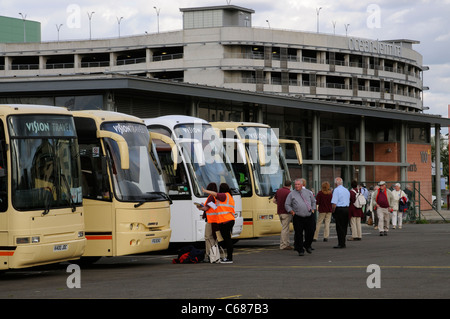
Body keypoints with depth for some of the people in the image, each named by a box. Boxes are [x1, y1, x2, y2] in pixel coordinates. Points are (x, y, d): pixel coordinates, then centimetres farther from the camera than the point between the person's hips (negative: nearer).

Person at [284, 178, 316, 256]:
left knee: (311, 231, 1)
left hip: (309, 216, 2)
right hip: (298, 217, -2)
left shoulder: (308, 192, 12)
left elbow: (313, 201, 24)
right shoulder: (291, 194, 4)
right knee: (298, 234, -3)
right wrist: (291, 211, -6)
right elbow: (287, 205, 7)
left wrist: (313, 209, 12)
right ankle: (300, 250, 7)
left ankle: (307, 245, 28)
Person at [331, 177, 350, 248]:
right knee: (344, 227, 12)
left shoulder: (336, 190, -11)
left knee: (339, 227, -4)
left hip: (339, 209, -7)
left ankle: (341, 244, -5)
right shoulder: (347, 190, 13)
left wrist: (333, 211, -5)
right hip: (346, 209, 7)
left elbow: (334, 203, -16)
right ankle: (343, 243, 16)